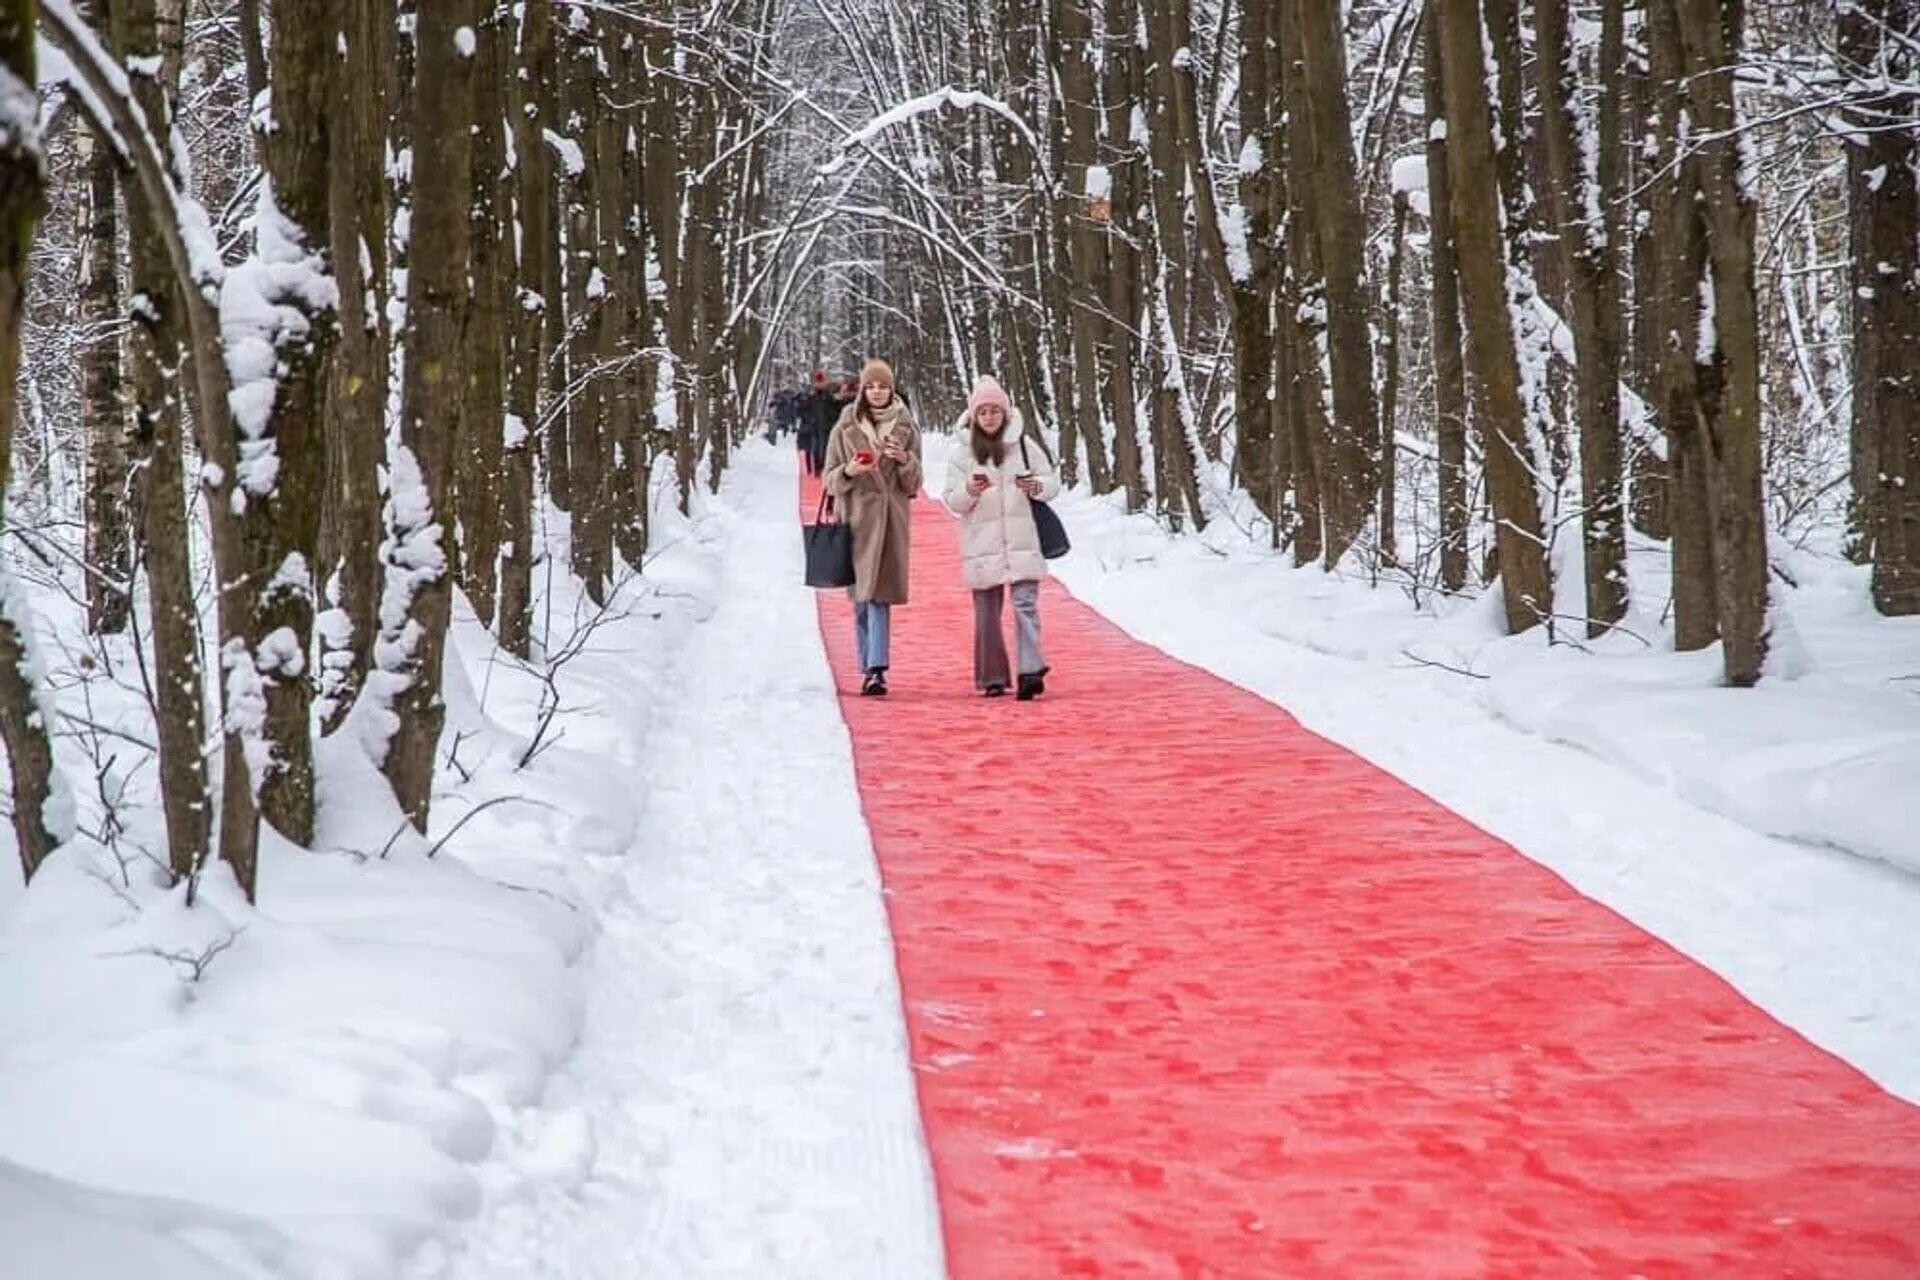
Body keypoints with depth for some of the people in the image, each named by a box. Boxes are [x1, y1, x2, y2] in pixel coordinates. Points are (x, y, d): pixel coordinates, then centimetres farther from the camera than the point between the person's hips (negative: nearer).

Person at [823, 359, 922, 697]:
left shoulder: (906, 428, 8)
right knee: (862, 595, 2)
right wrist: (848, 471, -14)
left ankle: (876, 669, -15)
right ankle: (870, 669, 10)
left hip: (891, 518, 0)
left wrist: (905, 460, -11)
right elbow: (830, 479, 7)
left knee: (879, 593, -9)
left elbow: (913, 485, 9)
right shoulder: (845, 428, 6)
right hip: (857, 517, 0)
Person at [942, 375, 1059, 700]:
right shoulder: (962, 453, 5)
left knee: (1025, 603, -12)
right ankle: (992, 677, 15)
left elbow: (1053, 482, 8)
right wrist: (969, 490, -17)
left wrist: (1037, 486, -13)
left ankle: (1031, 671, -18)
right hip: (981, 545, 1)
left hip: (1021, 542, -1)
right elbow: (952, 502, 4)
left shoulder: (1024, 444, 4)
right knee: (987, 613, 6)